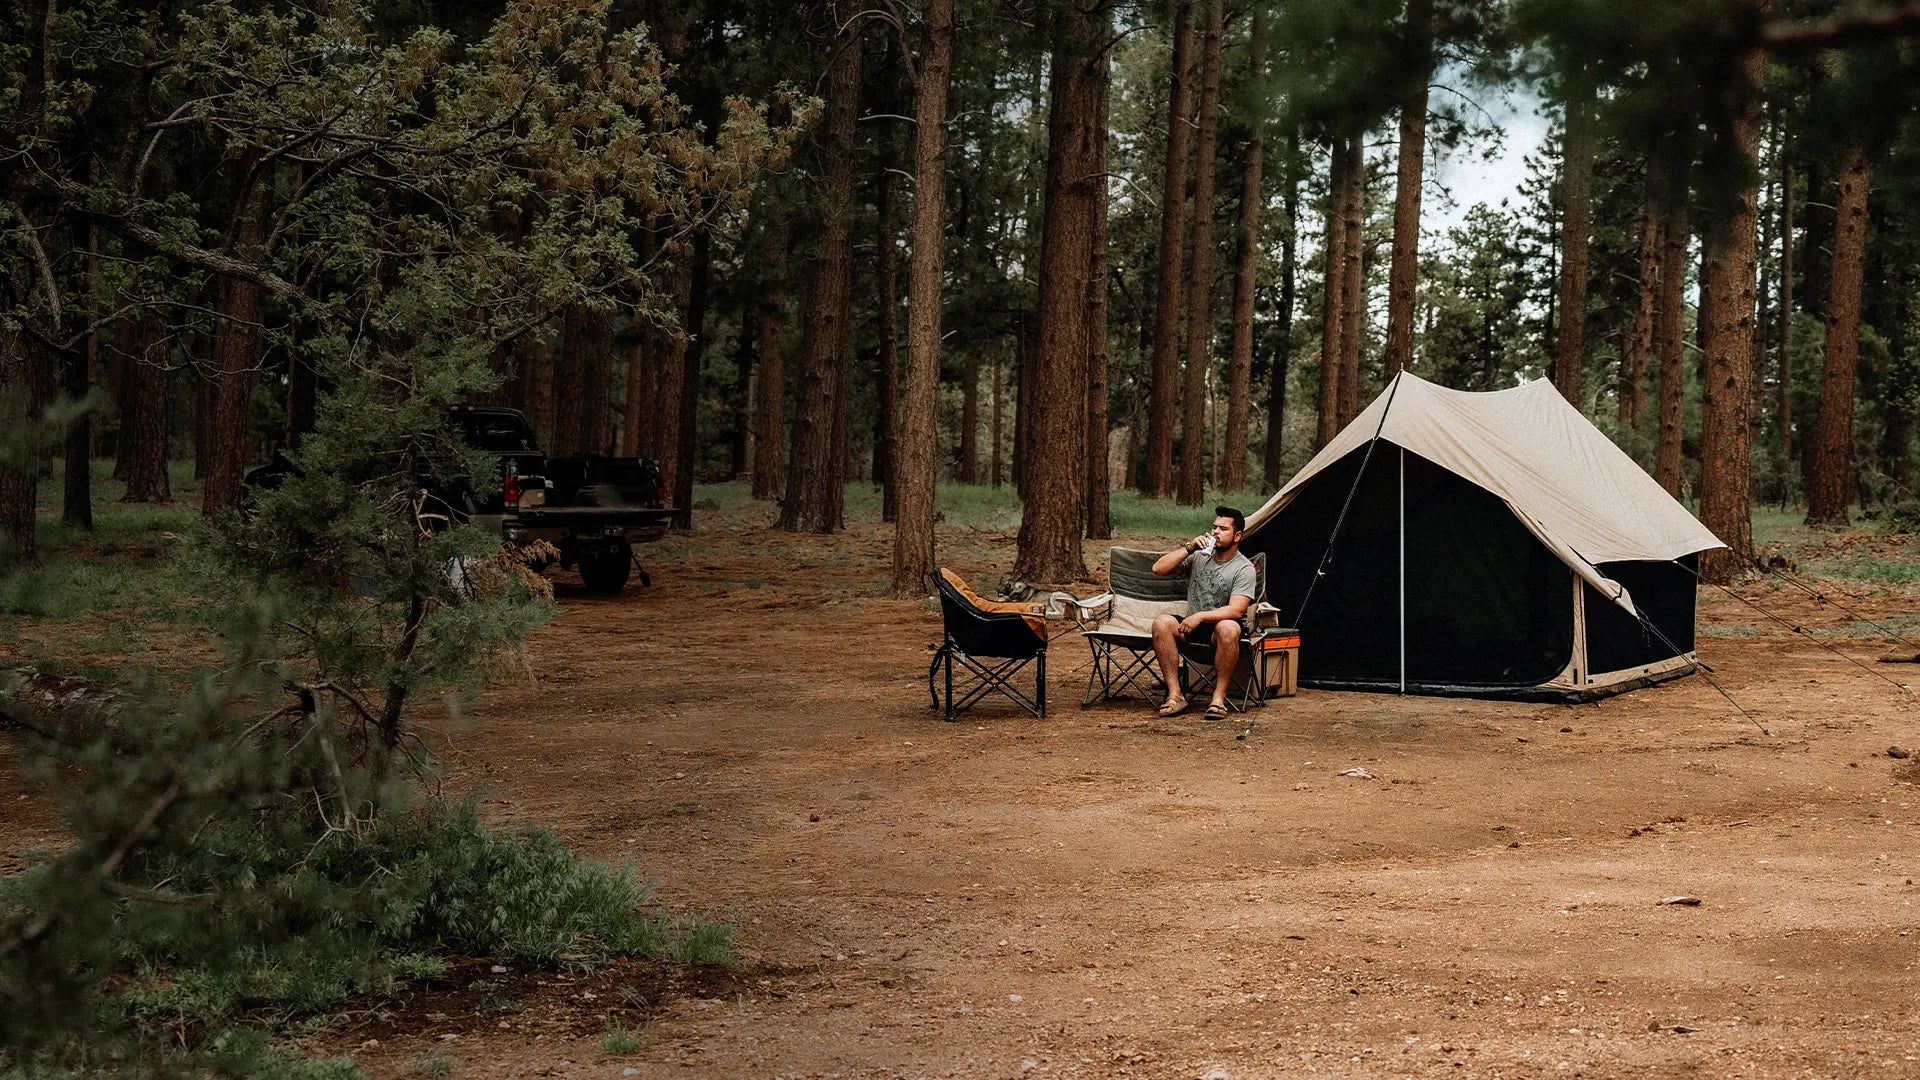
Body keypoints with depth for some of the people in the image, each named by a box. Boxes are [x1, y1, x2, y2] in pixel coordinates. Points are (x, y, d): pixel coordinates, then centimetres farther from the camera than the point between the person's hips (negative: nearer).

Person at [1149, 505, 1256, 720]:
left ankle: (1219, 698, -30)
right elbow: (1159, 569, 0)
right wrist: (1188, 548, -8)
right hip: (1192, 626, 4)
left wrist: (1200, 616, -29)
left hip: (1219, 625, -4)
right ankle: (1175, 695, -27)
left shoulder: (1243, 568, -6)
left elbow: (1236, 610, -18)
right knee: (1162, 623, -26)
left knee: (1228, 628, -39)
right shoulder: (1199, 556, 8)